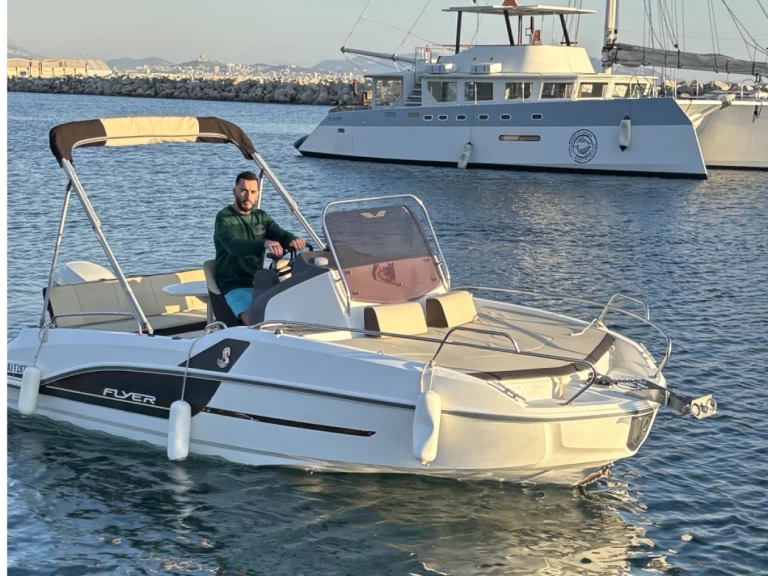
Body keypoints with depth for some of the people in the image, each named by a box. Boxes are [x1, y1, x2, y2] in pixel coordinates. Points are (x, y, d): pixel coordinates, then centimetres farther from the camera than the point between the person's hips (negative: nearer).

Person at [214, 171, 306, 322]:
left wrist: (293, 240, -30)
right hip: (234, 286, -6)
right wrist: (264, 244, -46)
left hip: (259, 283, 6)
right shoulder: (224, 218, -8)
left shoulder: (261, 217, 13)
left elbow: (281, 235, -3)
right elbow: (234, 245, -27)